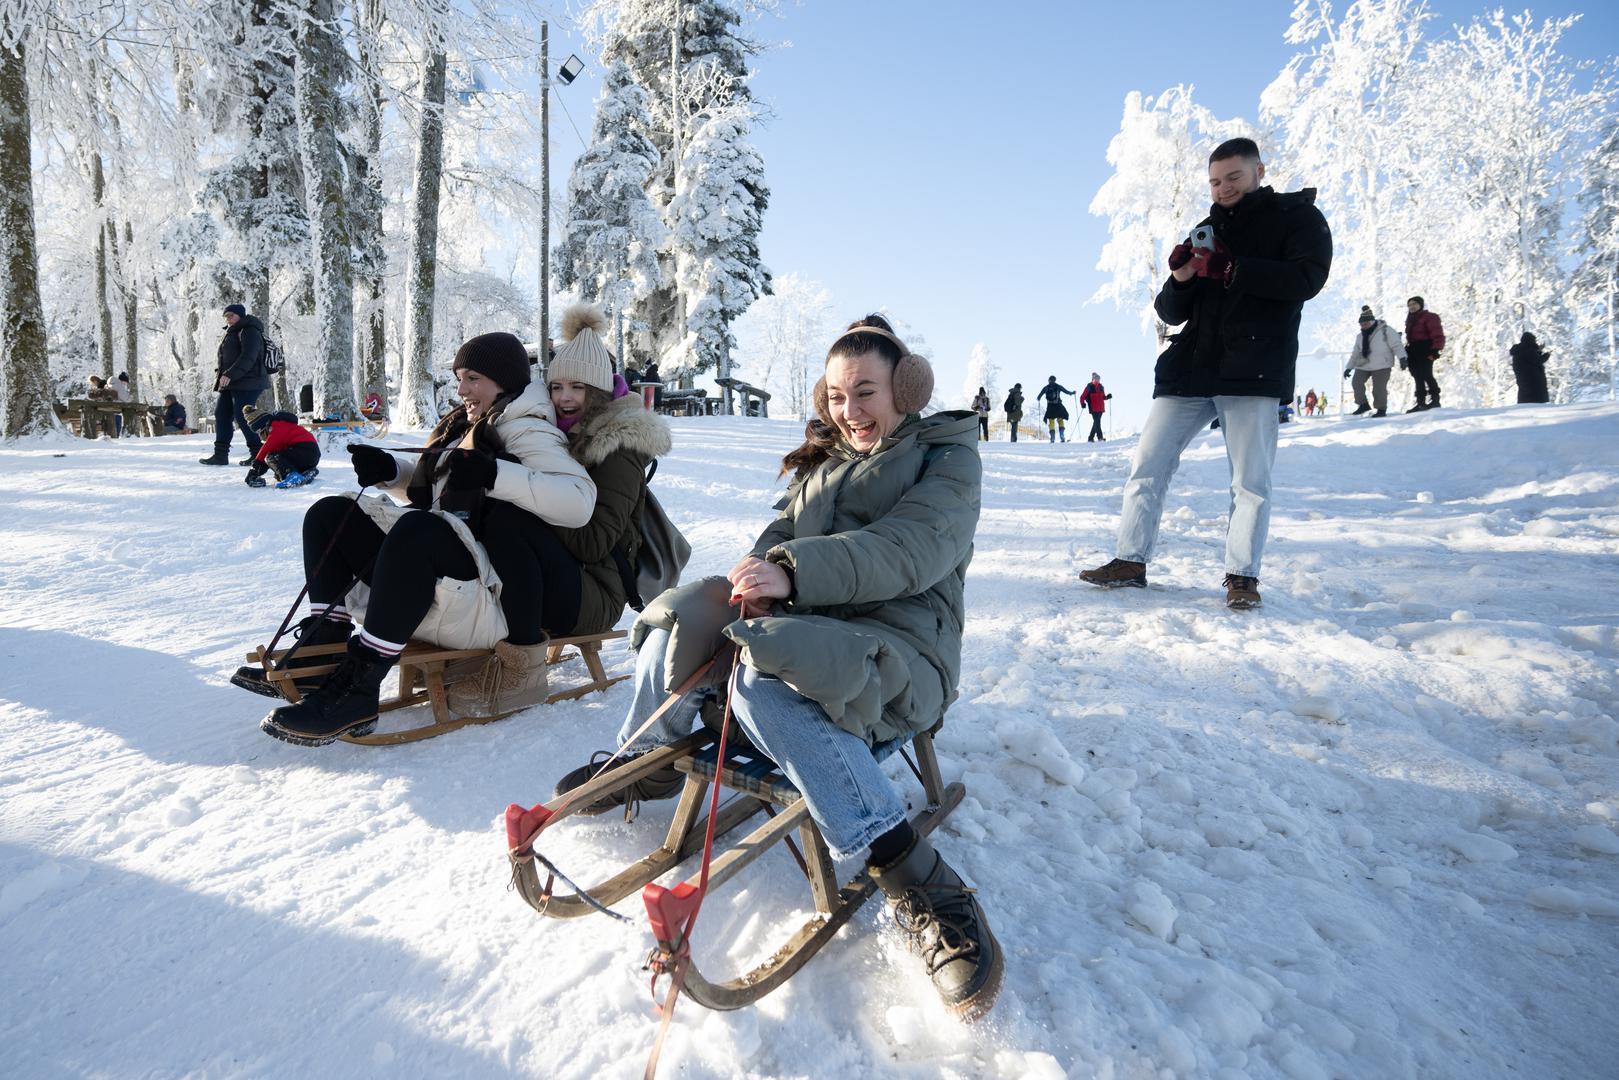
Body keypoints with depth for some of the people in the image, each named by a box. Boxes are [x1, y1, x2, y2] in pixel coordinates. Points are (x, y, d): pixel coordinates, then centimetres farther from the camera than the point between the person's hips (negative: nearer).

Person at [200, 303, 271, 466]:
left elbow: (248, 358, -21)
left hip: (247, 384, -10)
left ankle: (258, 453, -4)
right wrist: (219, 373, 13)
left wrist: (230, 375, -26)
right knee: (221, 415, 6)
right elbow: (223, 359, 29)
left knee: (242, 417, -12)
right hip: (230, 384, 10)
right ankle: (220, 454, 9)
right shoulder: (231, 334, 23)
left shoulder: (249, 332, -9)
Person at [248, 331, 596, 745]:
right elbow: (426, 487, 32)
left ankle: (357, 688, -33)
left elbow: (579, 501, -23)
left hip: (485, 596, -10)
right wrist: (389, 470, 12)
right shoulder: (465, 427, 21)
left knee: (419, 529, -37)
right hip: (424, 567, 10)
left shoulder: (528, 432, -6)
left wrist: (494, 475, -31)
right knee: (329, 514, 8)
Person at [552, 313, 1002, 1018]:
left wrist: (795, 570, -29)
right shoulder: (826, 457, 23)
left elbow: (911, 549, -17)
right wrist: (761, 571, -11)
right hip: (805, 622, 7)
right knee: (679, 619, -13)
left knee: (765, 679, -36)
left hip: (898, 646, -7)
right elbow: (786, 530, 15)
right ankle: (649, 762, 14)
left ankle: (918, 883, -32)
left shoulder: (946, 456, 1)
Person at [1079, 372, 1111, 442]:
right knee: (1097, 422, -14)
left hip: (1100, 408, 6)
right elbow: (1082, 397, -7)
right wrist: (1082, 403, -23)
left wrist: (1107, 397, 0)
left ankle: (1091, 438, 16)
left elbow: (1103, 397, 20)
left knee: (1096, 423, 8)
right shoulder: (1089, 387, -7)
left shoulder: (1100, 387, 11)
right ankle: (1100, 437, -16)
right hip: (1093, 408, -6)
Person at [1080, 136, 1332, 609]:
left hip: (1253, 370, -5)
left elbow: (1306, 278, -12)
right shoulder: (1206, 231, 22)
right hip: (1190, 368, 5)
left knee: (1251, 481, -5)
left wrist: (1230, 270, -19)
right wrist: (1180, 279, -6)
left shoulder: (1297, 216, 8)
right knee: (1146, 466, 0)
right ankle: (1130, 561, 6)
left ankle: (1241, 576, 4)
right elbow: (1170, 312, 17)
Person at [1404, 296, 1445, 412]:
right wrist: (1407, 350, 16)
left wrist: (1435, 349, -21)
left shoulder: (1429, 317, -5)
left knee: (1426, 375, -13)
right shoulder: (1410, 320, 21)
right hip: (1413, 351, 9)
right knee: (1418, 377, 7)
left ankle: (1434, 399, -6)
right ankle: (1420, 402, 9)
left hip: (1425, 350, -9)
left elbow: (1437, 335, -13)